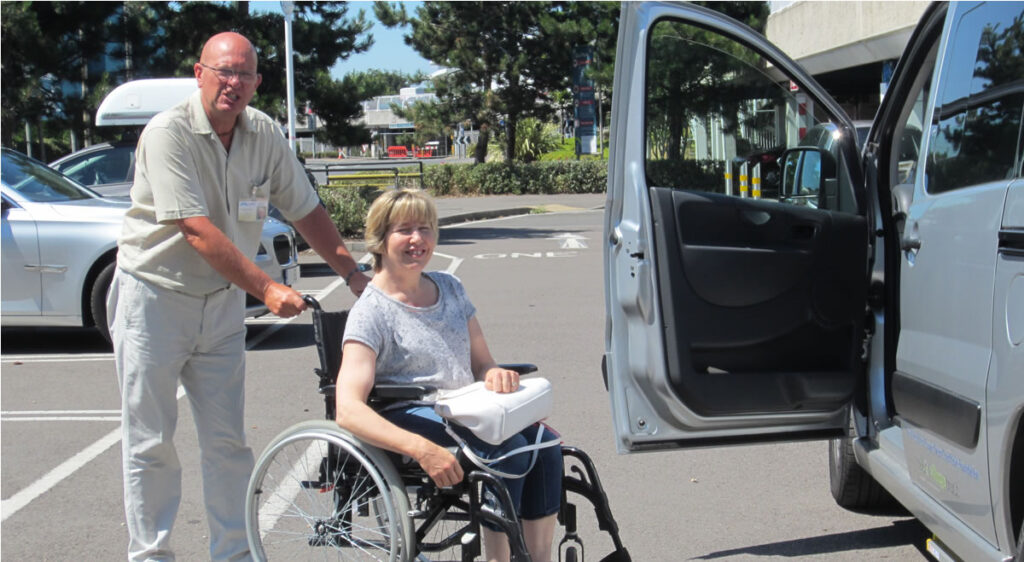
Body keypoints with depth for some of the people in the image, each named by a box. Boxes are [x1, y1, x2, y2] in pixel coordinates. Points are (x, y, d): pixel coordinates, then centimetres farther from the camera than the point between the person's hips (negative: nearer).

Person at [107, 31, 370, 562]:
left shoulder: (265, 134, -1)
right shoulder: (169, 133, -19)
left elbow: (306, 210, 7)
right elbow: (197, 230, -26)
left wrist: (354, 273, 0)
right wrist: (266, 288, -29)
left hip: (222, 300, 5)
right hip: (155, 296, -4)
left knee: (228, 442, 7)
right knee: (150, 443, 3)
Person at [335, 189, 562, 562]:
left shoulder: (450, 289, 14)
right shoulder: (371, 313, -7)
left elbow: (481, 364, 19)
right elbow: (348, 409, -19)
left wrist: (496, 375, -9)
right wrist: (423, 450, -34)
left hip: (462, 413, 6)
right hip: (411, 419, -6)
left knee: (544, 443, -20)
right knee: (508, 447, -29)